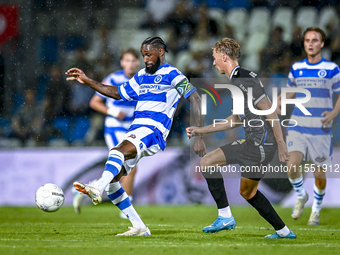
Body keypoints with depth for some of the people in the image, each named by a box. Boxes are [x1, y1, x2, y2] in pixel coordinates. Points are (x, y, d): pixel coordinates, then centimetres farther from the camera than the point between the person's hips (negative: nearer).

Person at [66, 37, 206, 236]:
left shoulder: (171, 74, -1)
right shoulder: (141, 77, 23)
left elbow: (195, 99, -7)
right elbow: (117, 93, 33)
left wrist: (198, 136, -14)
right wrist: (87, 81, 26)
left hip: (153, 132, -8)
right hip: (135, 132, 8)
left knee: (118, 151, -36)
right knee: (112, 179, -1)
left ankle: (98, 189, -59)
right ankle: (139, 227, 3)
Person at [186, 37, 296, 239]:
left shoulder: (244, 80, -14)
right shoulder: (238, 80, 18)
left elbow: (269, 110, -18)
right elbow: (237, 120, 27)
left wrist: (280, 143, -20)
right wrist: (201, 131, 28)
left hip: (260, 143, -10)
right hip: (257, 143, 10)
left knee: (207, 162, -10)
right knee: (248, 192, 21)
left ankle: (225, 216, -9)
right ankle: (284, 231, 26)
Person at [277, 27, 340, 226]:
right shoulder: (297, 68, 7)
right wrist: (279, 103, 5)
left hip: (321, 129, -2)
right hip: (298, 126, 2)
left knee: (319, 174, 1)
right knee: (292, 166, -17)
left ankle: (316, 209, 27)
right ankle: (301, 197, 13)